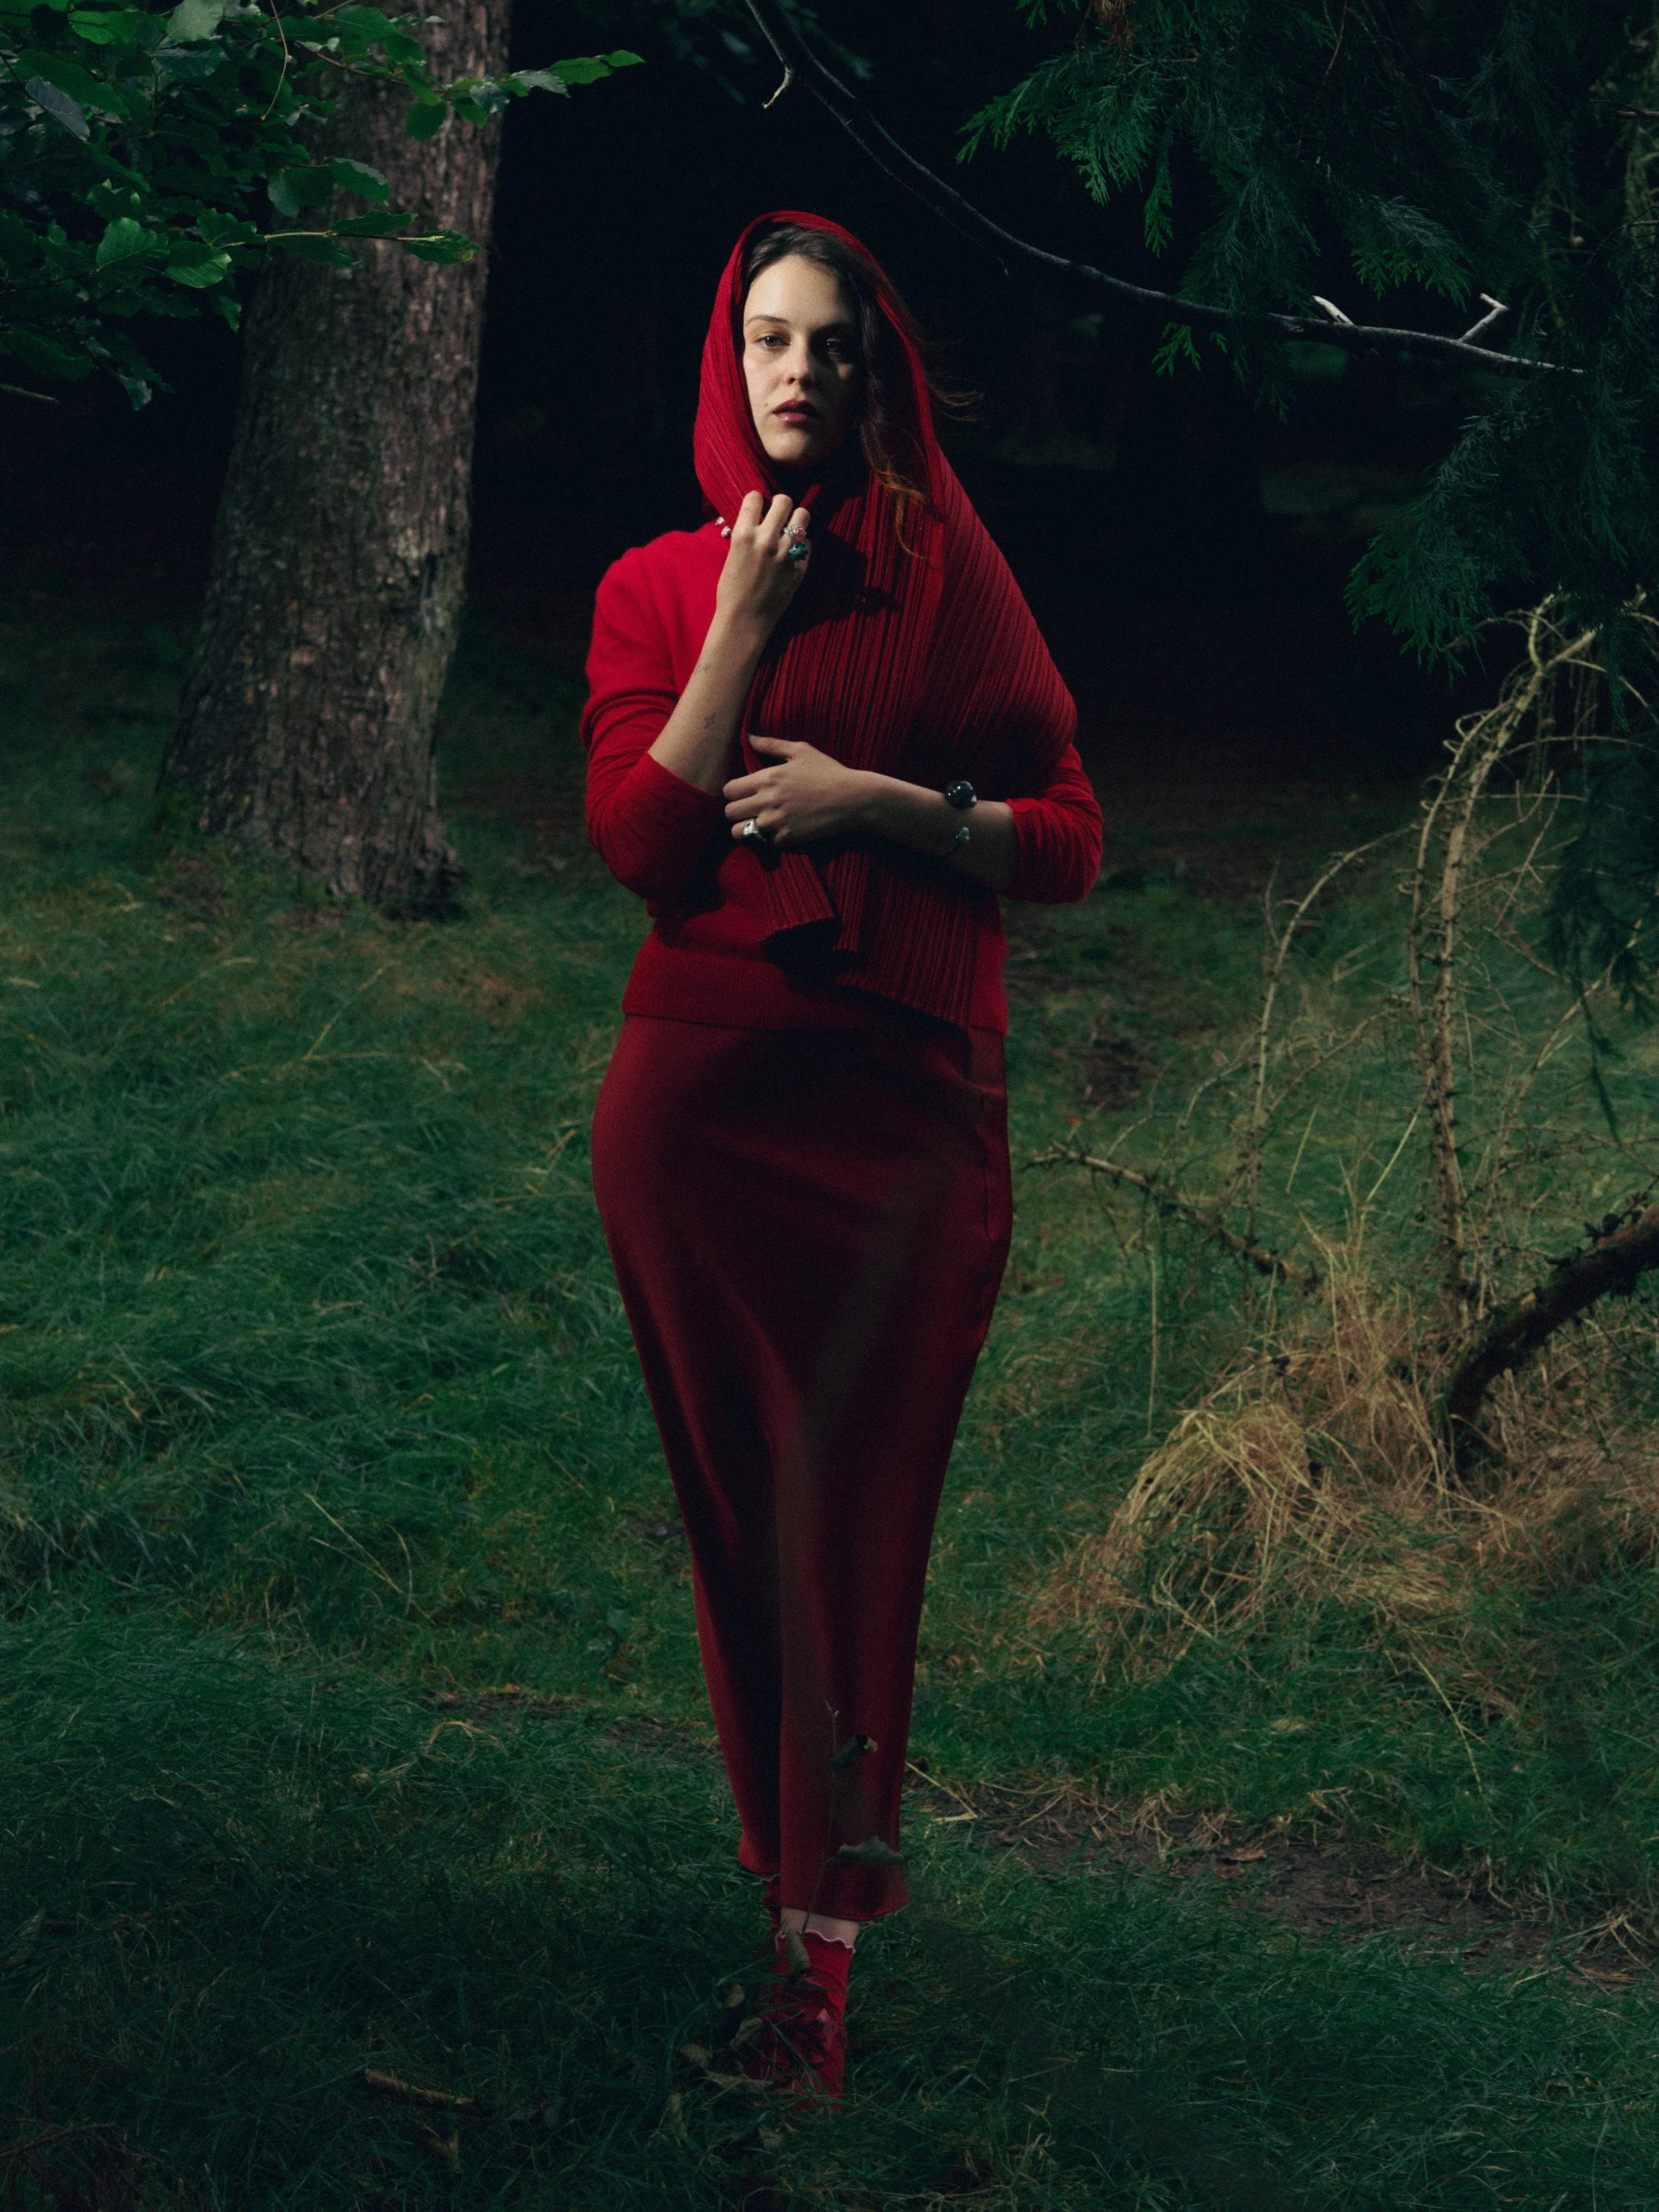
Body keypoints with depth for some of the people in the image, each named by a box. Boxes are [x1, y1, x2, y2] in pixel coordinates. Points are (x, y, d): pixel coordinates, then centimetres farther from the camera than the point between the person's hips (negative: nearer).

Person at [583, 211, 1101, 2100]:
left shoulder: (955, 579, 5)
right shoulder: (657, 586, 6)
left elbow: (1070, 846, 3)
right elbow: (643, 841, -7)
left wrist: (877, 799, -11)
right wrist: (753, 615, -9)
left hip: (907, 1104, -1)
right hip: (699, 1093, 1)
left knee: (853, 1509, -5)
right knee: (738, 1498, 7)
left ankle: (819, 1931, -1)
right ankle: (810, 1878, 21)